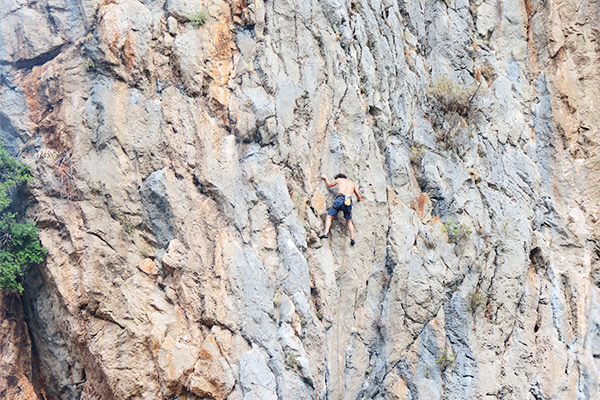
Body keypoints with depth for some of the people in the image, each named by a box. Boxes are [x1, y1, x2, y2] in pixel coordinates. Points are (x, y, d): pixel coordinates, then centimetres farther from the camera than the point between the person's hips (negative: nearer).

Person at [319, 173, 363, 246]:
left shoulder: (339, 180, 18)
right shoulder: (352, 183, 28)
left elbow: (329, 184, 34)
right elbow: (359, 197, 34)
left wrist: (325, 178, 53)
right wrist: (360, 198, 58)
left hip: (340, 199, -3)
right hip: (349, 202, 3)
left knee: (329, 216, 1)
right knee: (349, 220, 16)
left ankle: (326, 233, -19)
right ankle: (352, 238, 3)